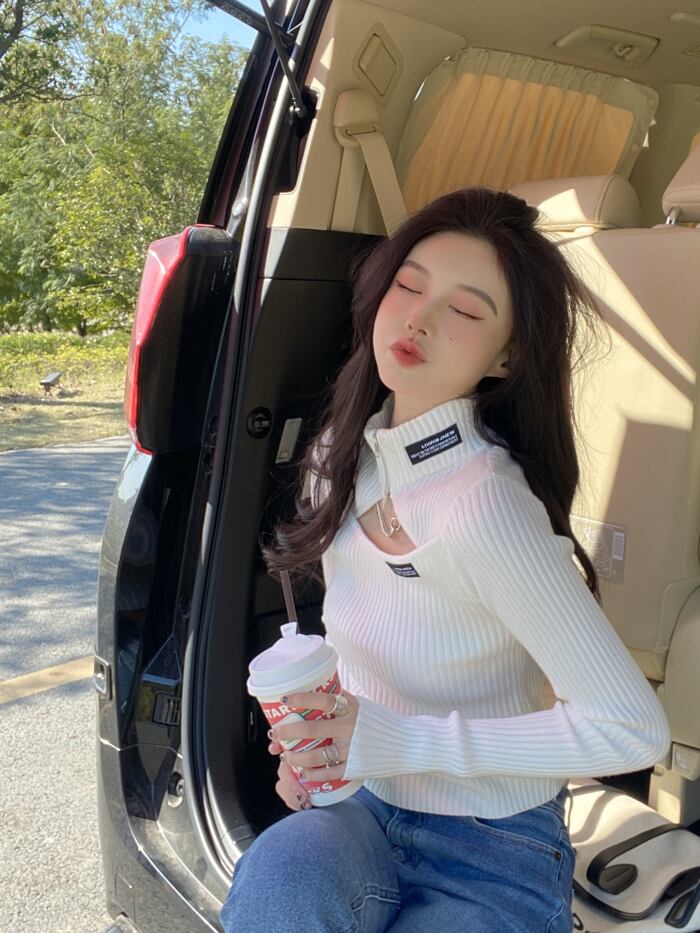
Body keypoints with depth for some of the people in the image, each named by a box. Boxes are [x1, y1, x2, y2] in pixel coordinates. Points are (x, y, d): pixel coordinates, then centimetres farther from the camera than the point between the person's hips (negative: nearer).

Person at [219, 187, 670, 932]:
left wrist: (406, 740, -23)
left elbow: (633, 730, -22)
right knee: (281, 866, -28)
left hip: (492, 853, -4)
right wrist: (320, 736, -1)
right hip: (361, 811, 4)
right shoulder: (342, 454, -2)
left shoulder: (485, 502, -25)